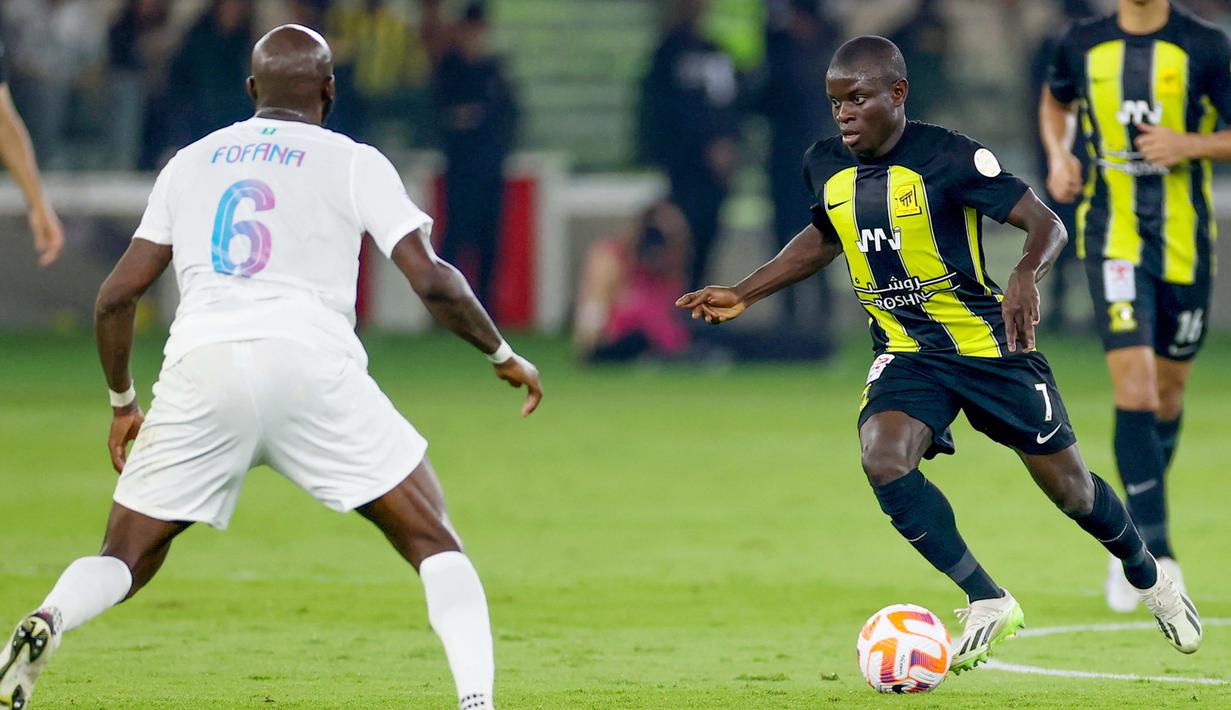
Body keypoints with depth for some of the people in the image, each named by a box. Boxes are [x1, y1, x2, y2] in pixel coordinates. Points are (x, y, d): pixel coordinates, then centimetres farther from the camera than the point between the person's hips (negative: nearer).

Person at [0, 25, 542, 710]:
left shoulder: (189, 163, 20)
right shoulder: (354, 163, 10)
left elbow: (116, 297, 19)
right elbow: (431, 279, 1)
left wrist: (122, 402, 31)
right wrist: (504, 356, 15)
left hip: (200, 371, 3)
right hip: (311, 366, -3)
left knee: (125, 559, 13)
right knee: (434, 542, 8)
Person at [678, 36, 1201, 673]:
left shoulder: (950, 158, -19)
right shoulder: (825, 167, -2)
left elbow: (1046, 224, -19)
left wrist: (1026, 276, -41)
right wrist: (744, 294, 13)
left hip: (989, 346, -4)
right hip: (905, 353, 4)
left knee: (1068, 486, 6)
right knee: (883, 459, -25)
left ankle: (1149, 580, 38)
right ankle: (987, 604, -12)